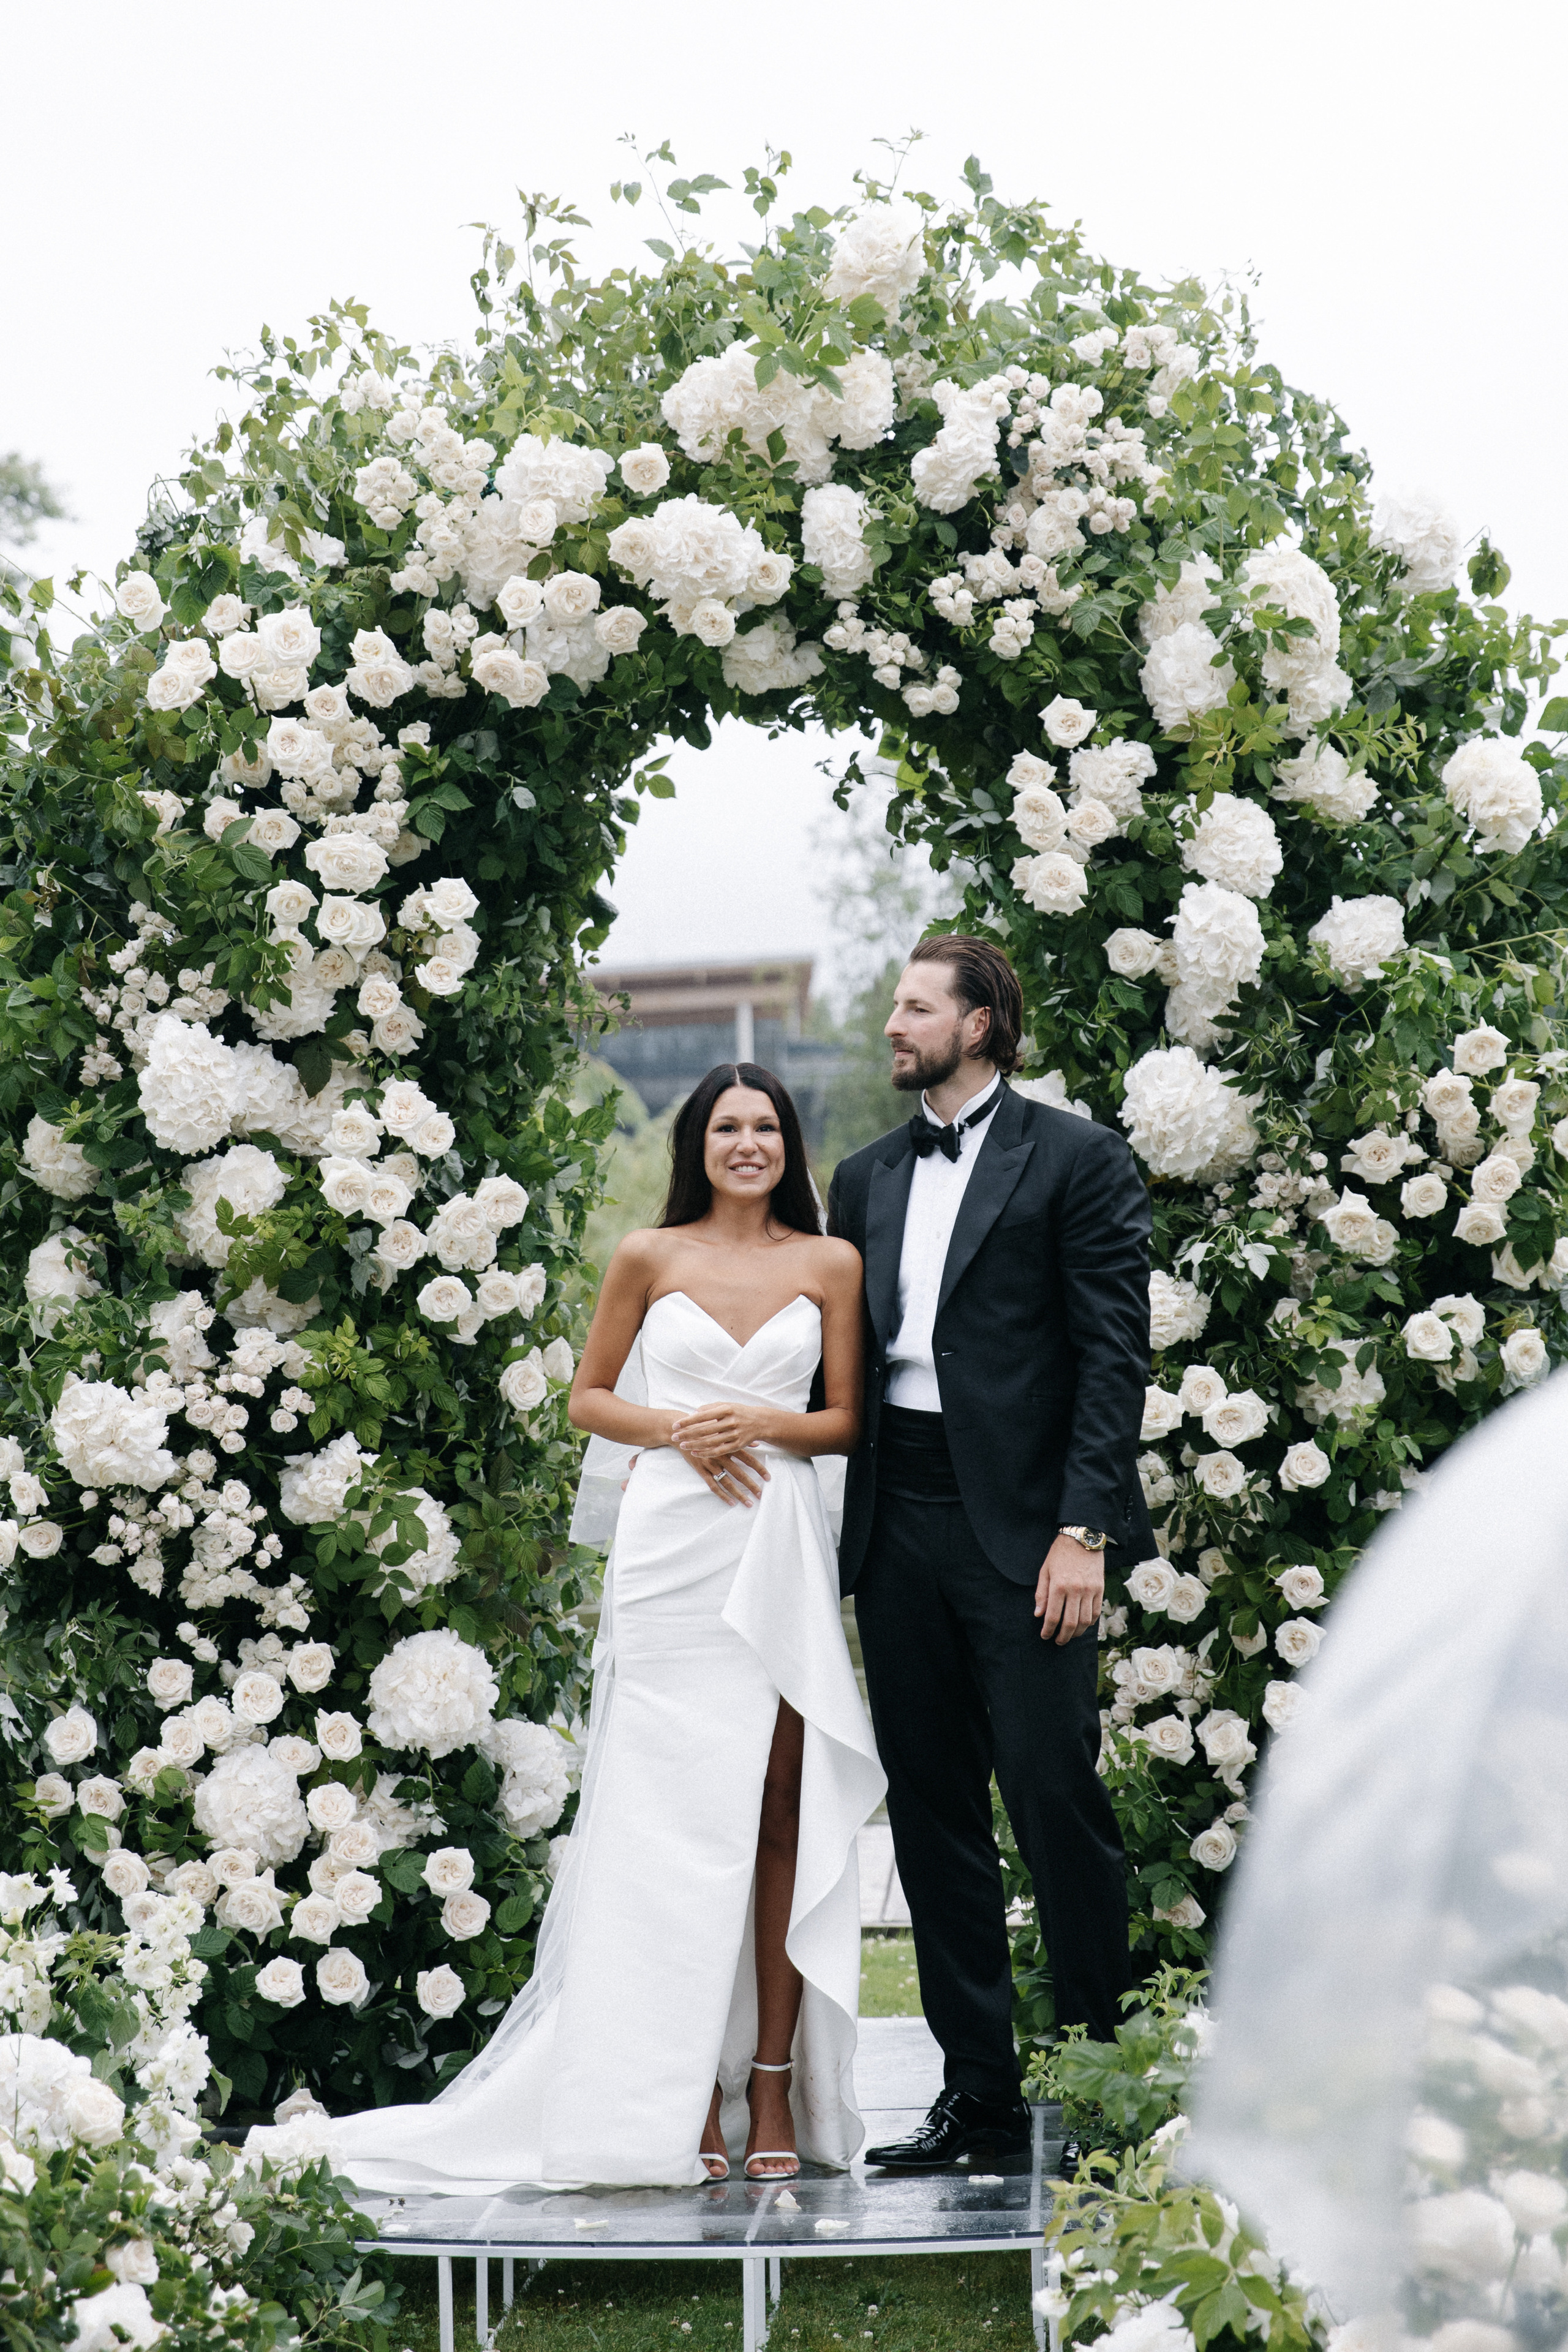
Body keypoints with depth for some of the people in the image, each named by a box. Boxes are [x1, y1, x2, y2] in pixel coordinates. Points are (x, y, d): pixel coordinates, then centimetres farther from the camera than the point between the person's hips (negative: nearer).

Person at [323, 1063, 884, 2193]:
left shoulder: (830, 1264, 8)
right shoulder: (649, 1259, 7)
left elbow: (849, 1420, 8)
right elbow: (590, 1396, 13)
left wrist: (760, 1423, -10)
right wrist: (676, 1431, -5)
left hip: (783, 1552, 1)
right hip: (671, 1550, -1)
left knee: (781, 1814, 0)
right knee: (672, 1816, -4)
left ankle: (774, 2083, 4)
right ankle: (681, 2098, -1)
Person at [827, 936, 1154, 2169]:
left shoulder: (1078, 1160, -1)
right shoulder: (868, 1178, 17)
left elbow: (1114, 1352, -7)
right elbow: (841, 1356, 16)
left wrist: (1084, 1528, -15)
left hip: (1022, 1523, -6)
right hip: (898, 1528, 6)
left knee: (1055, 1794, -6)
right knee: (933, 1812, 7)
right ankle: (978, 2090, 14)